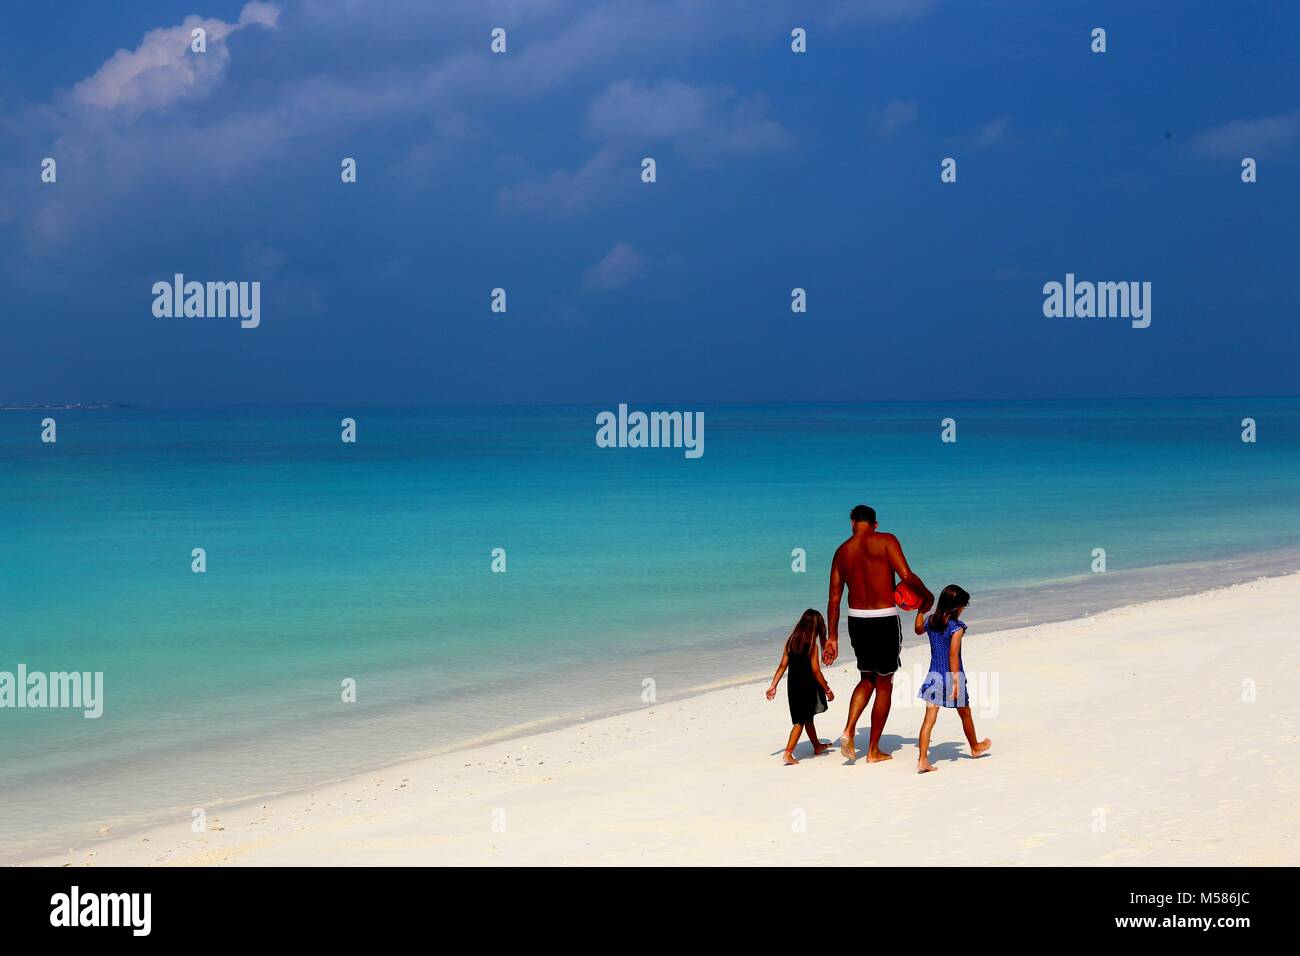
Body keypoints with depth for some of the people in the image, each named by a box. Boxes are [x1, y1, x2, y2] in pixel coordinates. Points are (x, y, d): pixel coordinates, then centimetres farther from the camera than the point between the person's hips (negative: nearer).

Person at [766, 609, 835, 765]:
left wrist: (773, 686, 7)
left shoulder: (791, 641, 3)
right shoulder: (812, 645, -14)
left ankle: (817, 746, 40)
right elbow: (815, 671, -15)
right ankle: (788, 753, -10)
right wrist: (827, 689, -6)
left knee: (808, 718, 22)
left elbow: (782, 666, 4)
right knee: (801, 721, -1)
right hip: (807, 687, -6)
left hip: (793, 686, 6)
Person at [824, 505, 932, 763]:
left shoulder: (842, 551, 8)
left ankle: (849, 731, 1)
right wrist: (927, 596, 3)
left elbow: (834, 598, 8)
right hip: (885, 619, -4)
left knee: (867, 678, 23)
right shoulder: (886, 541, -5)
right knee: (884, 684, 10)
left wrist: (832, 638, 12)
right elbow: (906, 576, -15)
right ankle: (874, 751, 14)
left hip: (856, 619, 4)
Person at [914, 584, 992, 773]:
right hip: (951, 676, -5)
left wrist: (921, 610, 35)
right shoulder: (957, 627, -17)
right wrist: (956, 681, -25)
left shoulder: (931, 622, 1)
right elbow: (953, 654, -25)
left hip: (934, 676, 5)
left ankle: (923, 760, -10)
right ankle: (975, 747, 42)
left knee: (929, 719, 0)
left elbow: (918, 629, 25)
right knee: (965, 714, 20)